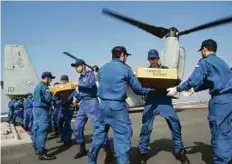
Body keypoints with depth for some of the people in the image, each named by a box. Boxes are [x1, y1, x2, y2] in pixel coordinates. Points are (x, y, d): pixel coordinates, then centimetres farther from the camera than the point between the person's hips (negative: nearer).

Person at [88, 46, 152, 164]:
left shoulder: (102, 68, 10)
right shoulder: (125, 69, -4)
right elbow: (137, 89, 1)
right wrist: (148, 90, 20)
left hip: (103, 105, 6)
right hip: (118, 107, -6)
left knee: (99, 135, 17)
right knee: (123, 138, 0)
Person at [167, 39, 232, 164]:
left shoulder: (204, 62, -4)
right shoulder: (221, 62, 22)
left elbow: (193, 81, -13)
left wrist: (177, 89, -3)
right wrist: (195, 89, 33)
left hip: (220, 100, -8)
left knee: (218, 134, 0)